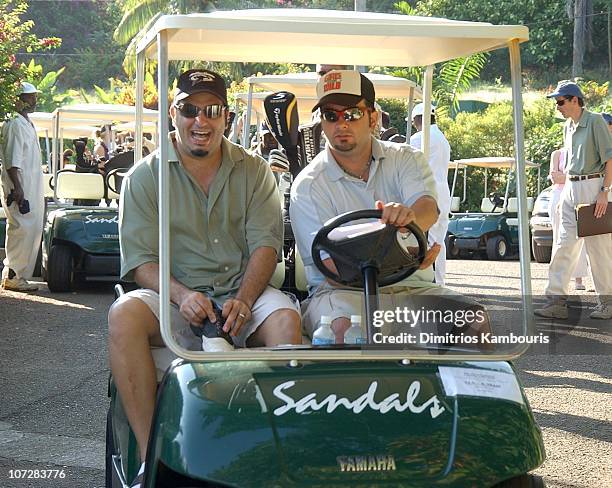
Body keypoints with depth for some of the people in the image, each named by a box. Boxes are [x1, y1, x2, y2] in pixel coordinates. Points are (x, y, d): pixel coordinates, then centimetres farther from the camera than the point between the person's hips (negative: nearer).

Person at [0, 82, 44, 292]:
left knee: (33, 231, 9)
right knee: (22, 231, -9)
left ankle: (19, 275, 14)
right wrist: (17, 188, -24)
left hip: (32, 188, 10)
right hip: (20, 188, -10)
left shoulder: (28, 124, 19)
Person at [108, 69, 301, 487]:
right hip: (174, 299, 0)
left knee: (286, 318, -31)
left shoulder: (254, 171, 11)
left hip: (242, 296, 1)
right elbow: (140, 260, -1)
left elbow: (265, 244, 0)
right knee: (124, 315, -31)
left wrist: (243, 300, -19)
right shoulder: (144, 177, 7)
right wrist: (182, 295, -21)